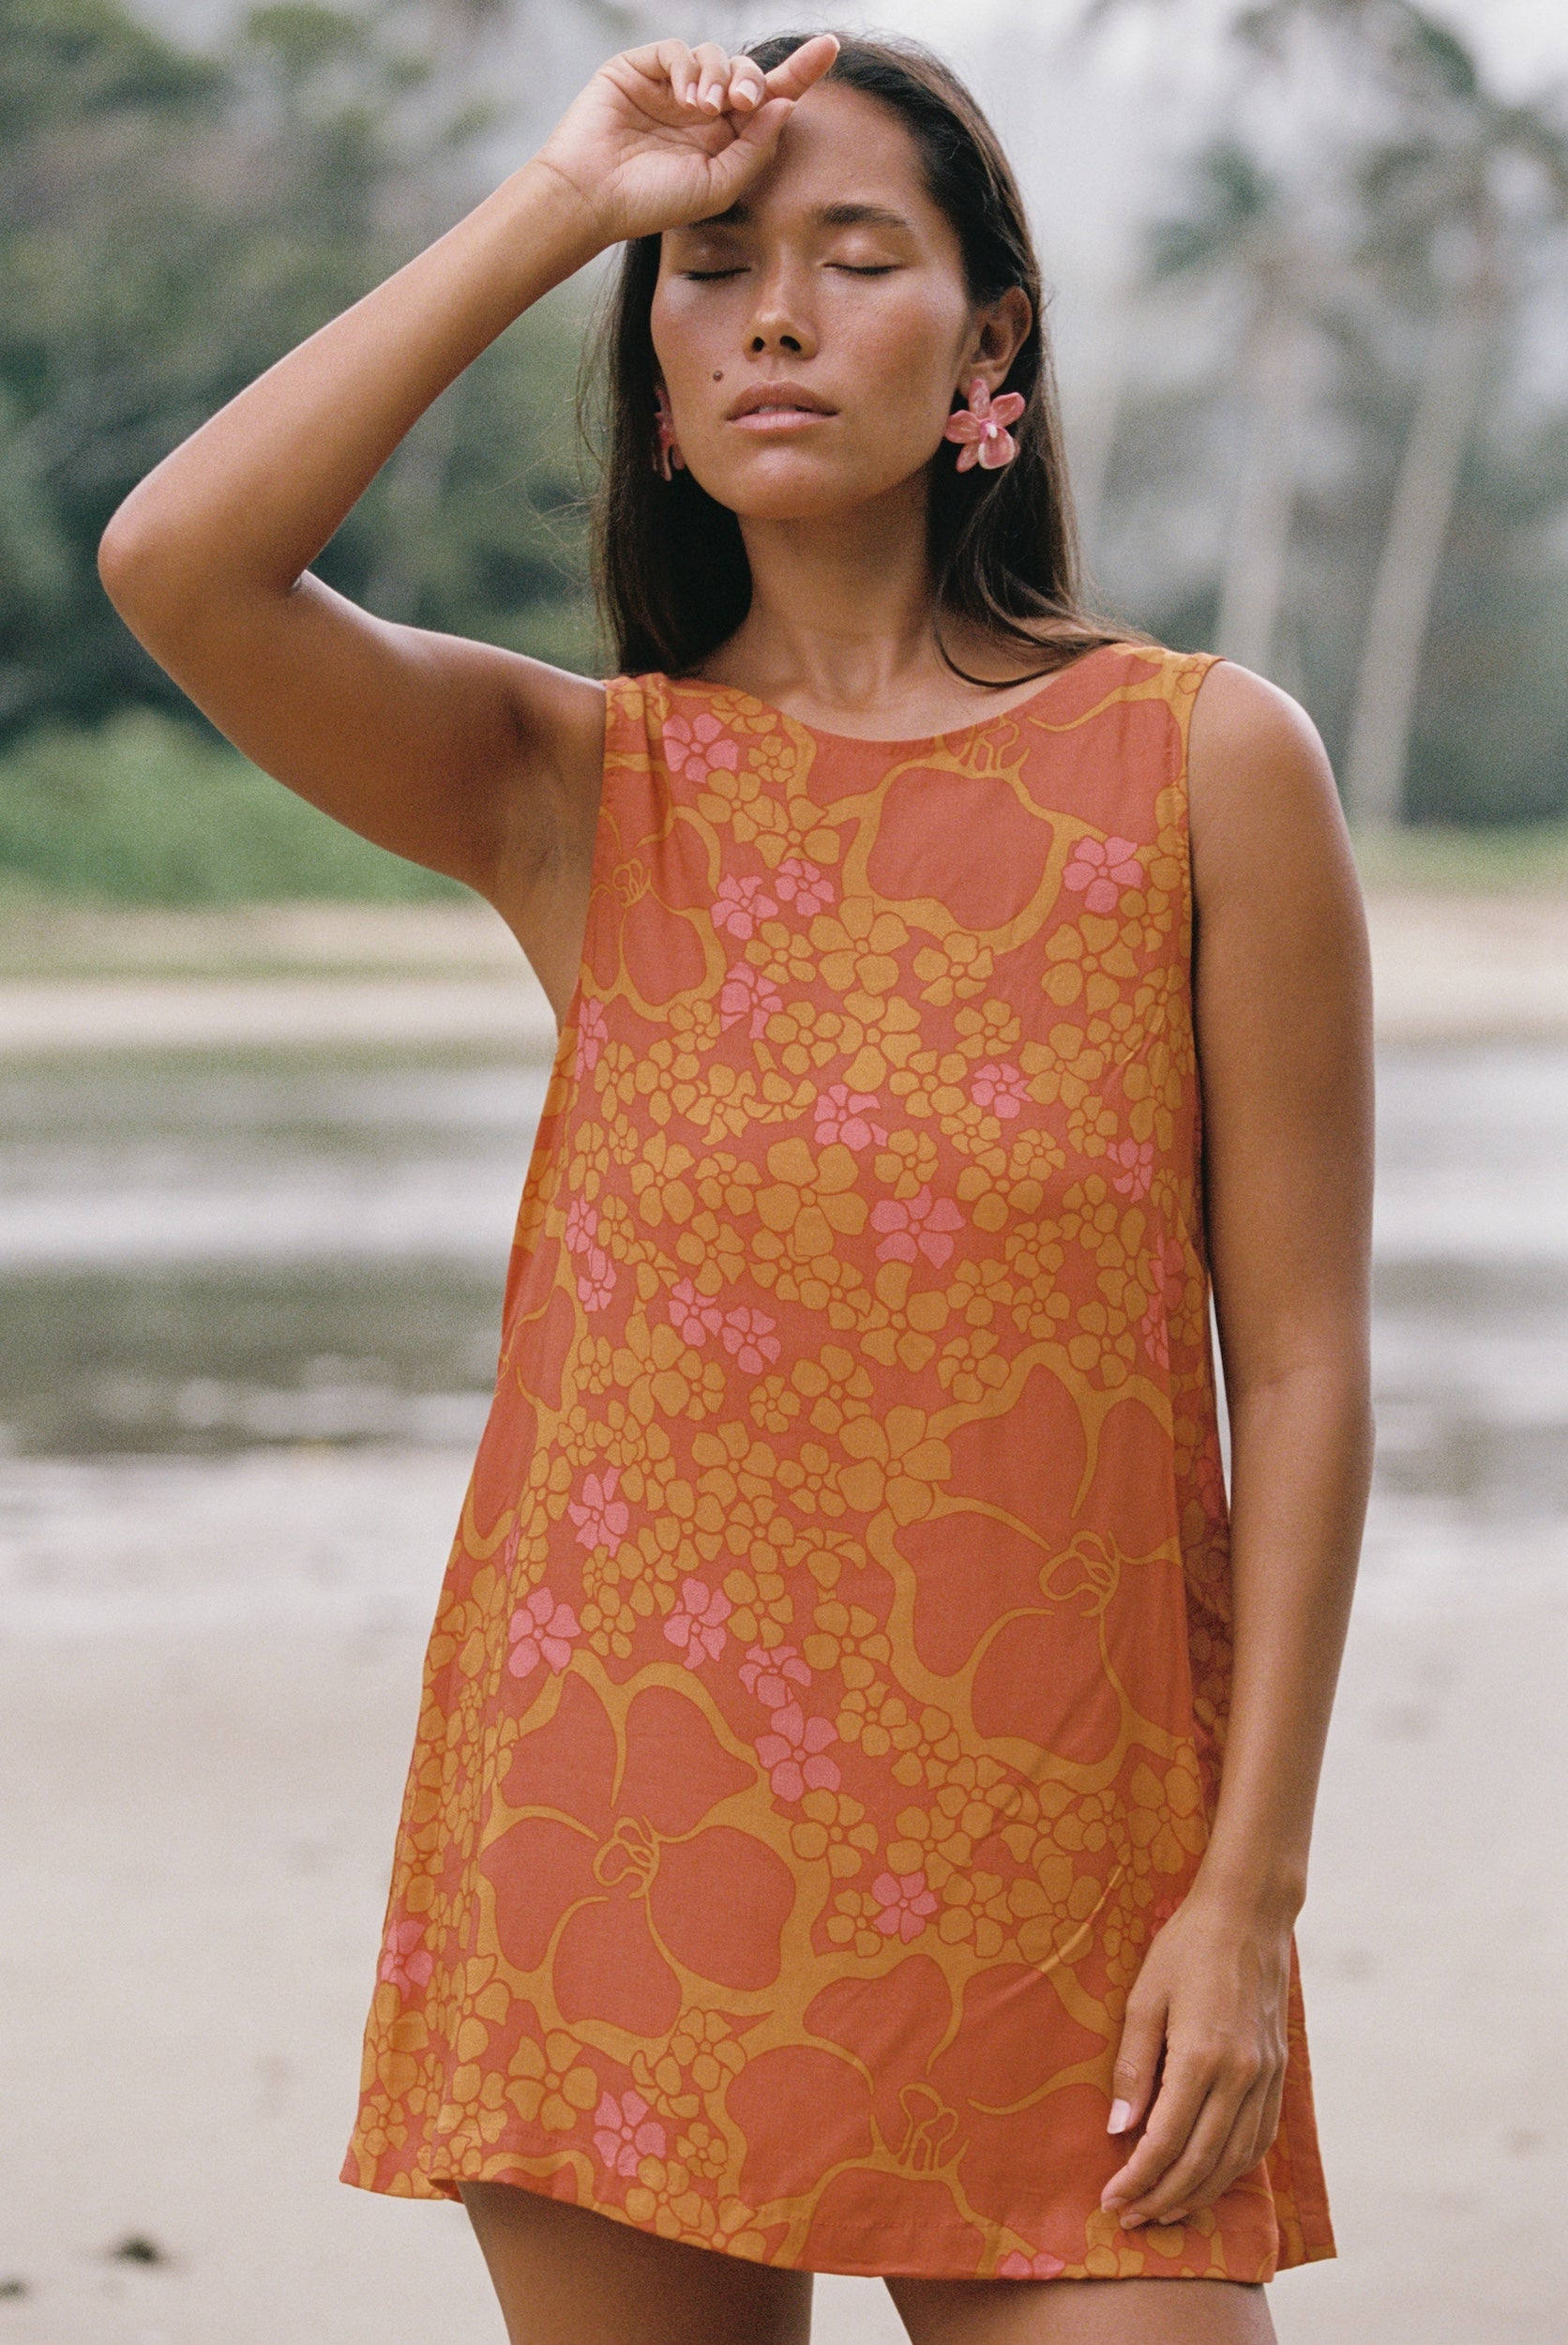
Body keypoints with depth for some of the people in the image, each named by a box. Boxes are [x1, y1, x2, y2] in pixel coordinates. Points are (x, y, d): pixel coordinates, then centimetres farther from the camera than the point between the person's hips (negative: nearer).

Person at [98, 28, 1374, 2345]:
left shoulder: (1205, 765, 0)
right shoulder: (573, 788, 5)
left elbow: (1299, 1361, -1)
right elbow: (177, 562, -14)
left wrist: (1251, 1892, -6)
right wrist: (561, 201, -8)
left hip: (1048, 1890, -1)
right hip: (626, 1834, 2)